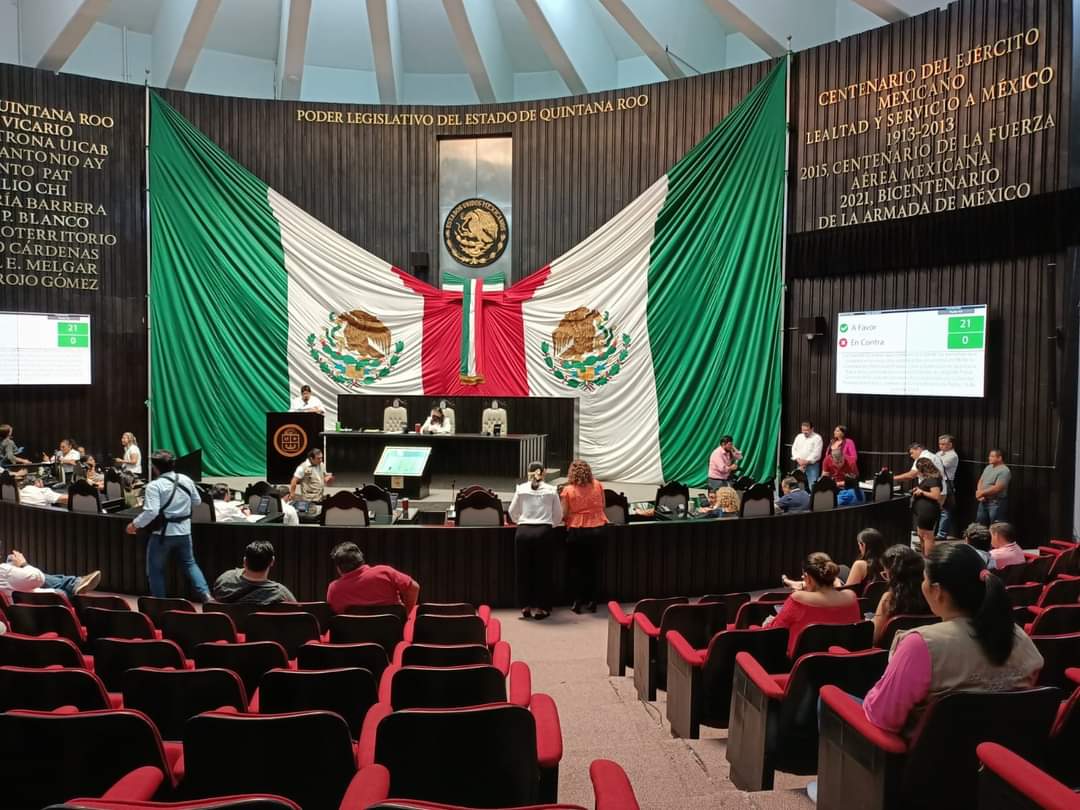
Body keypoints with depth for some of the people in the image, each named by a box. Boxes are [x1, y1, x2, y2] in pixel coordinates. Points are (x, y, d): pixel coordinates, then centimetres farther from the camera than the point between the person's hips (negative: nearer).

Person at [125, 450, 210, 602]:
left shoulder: (154, 485, -16)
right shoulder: (186, 480, 1)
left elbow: (151, 512, -23)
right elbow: (197, 501, 12)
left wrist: (135, 524, -10)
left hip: (163, 533, -5)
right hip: (184, 531, 5)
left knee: (155, 569, 12)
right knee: (189, 563, 18)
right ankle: (204, 594, 6)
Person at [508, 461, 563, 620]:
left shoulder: (521, 489, 4)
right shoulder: (551, 490, 4)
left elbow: (512, 513, 12)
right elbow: (558, 516, 9)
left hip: (523, 532, 1)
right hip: (543, 532, 0)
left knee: (523, 569, 12)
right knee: (542, 570, 9)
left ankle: (526, 606, 19)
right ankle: (539, 607, 14)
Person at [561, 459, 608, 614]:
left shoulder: (568, 490, -9)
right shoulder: (598, 485, 0)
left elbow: (563, 515, -8)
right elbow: (602, 506, 11)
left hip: (578, 532, -3)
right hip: (599, 529, 3)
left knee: (576, 566, 14)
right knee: (591, 565, 18)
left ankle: (578, 602, 15)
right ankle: (591, 601, 22)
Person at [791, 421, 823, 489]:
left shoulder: (817, 438, -3)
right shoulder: (799, 437, 14)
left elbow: (816, 453, -12)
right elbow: (794, 449, 8)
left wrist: (807, 461, -17)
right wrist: (798, 459, -7)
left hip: (812, 465, -5)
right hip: (800, 465, 5)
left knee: (812, 485, -11)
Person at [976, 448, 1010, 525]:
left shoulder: (1004, 471, -15)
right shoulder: (988, 467, 12)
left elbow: (997, 488, -22)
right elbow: (980, 481, 12)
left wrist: (982, 492, -13)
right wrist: (979, 494, -6)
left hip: (996, 503, -8)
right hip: (984, 502, 8)